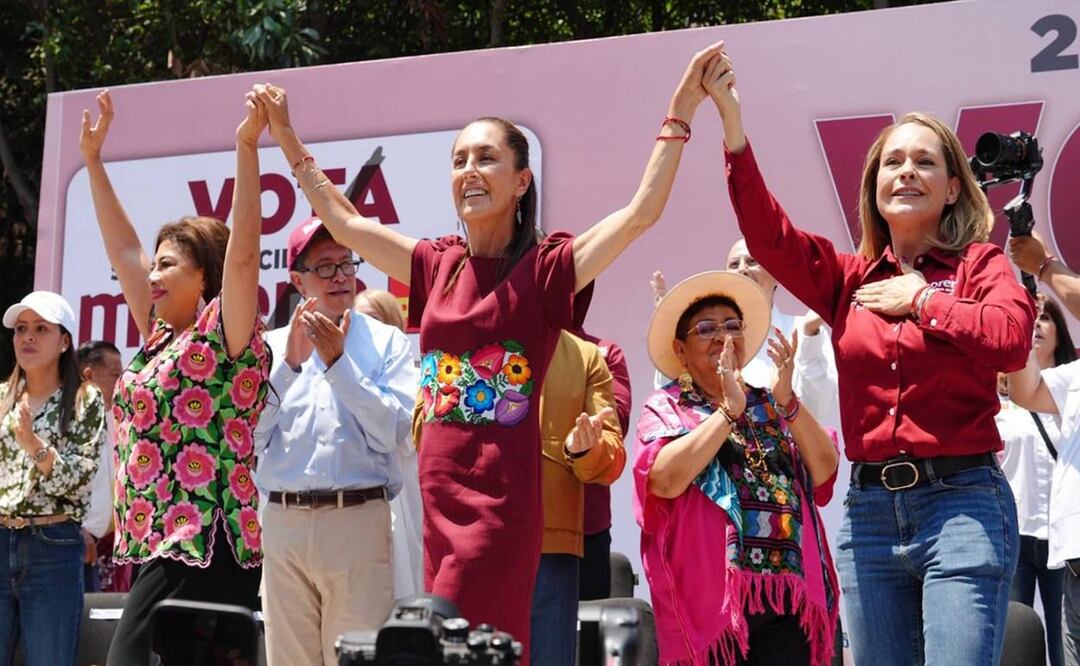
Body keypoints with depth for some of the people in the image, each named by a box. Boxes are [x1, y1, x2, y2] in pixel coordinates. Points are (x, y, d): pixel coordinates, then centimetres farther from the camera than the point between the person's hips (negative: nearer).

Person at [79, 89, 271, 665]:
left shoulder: (225, 338, -5)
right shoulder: (160, 337, 18)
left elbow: (243, 249, -17)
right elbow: (122, 248, 24)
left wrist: (247, 145, -22)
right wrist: (92, 158, 28)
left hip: (200, 548, -8)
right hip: (159, 543, 8)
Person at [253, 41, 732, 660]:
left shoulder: (545, 268, -3)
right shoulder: (437, 264, 10)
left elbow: (643, 211, -12)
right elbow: (344, 222, 20)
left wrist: (682, 112, -15)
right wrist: (288, 139, 22)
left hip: (502, 498, -5)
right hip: (437, 494, 5)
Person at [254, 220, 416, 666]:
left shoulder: (387, 341, 6)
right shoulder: (272, 346, 12)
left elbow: (392, 432, -7)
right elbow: (250, 438, 1)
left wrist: (337, 361, -11)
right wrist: (290, 363, -7)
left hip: (359, 519, -2)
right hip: (282, 522, 3)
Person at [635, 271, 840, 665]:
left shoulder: (772, 406, 17)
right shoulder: (666, 408, 7)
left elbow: (825, 471, 3)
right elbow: (664, 481, -12)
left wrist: (787, 401, -9)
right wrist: (729, 410, -10)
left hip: (788, 593, 3)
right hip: (711, 594, -3)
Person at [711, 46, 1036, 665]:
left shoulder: (980, 264, 4)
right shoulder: (850, 278, 13)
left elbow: (1011, 340, -16)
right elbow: (769, 234, -1)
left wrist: (922, 299, -6)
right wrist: (732, 121, -7)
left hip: (962, 501, -4)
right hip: (869, 508, 4)